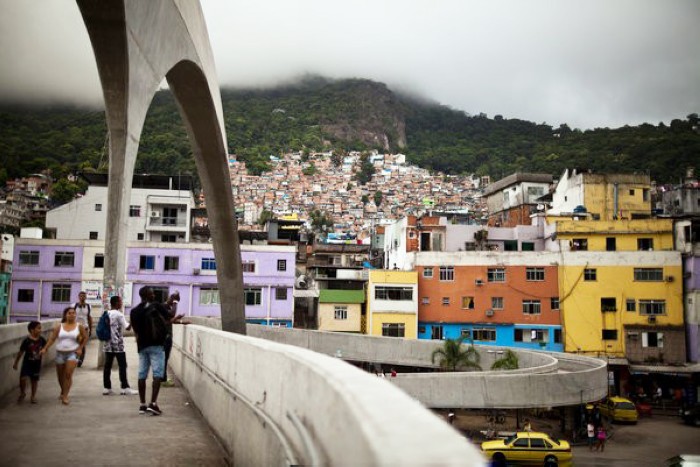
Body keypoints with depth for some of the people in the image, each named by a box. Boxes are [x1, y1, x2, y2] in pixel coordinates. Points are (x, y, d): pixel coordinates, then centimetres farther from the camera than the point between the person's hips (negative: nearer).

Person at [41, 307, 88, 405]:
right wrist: (45, 348, -14)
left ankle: (65, 396, -11)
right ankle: (63, 392, 41)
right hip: (60, 353, 2)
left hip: (72, 353, -2)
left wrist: (80, 348, -2)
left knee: (68, 375, -15)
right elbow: (52, 339, -3)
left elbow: (85, 338, 8)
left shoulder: (79, 327, -1)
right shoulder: (59, 326, 1)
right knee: (60, 376, 14)